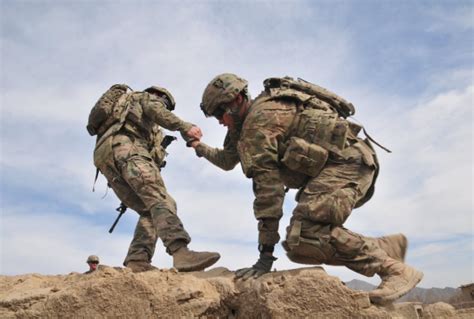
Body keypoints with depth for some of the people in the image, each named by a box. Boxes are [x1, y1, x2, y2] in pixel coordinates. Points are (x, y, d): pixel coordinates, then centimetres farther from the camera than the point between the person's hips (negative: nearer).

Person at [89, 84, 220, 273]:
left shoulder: (124, 107, 43)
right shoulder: (148, 98, 22)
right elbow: (156, 111, -5)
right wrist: (184, 127, -18)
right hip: (123, 147, -8)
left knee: (149, 210, 3)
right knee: (160, 199, -24)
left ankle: (137, 262, -14)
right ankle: (181, 253, -42)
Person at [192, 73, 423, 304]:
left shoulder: (258, 119, -13)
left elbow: (267, 185, -19)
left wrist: (266, 254, -17)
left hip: (347, 161, -10)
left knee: (303, 237, -26)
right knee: (298, 242, 3)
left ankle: (393, 268, -13)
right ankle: (386, 247, 13)